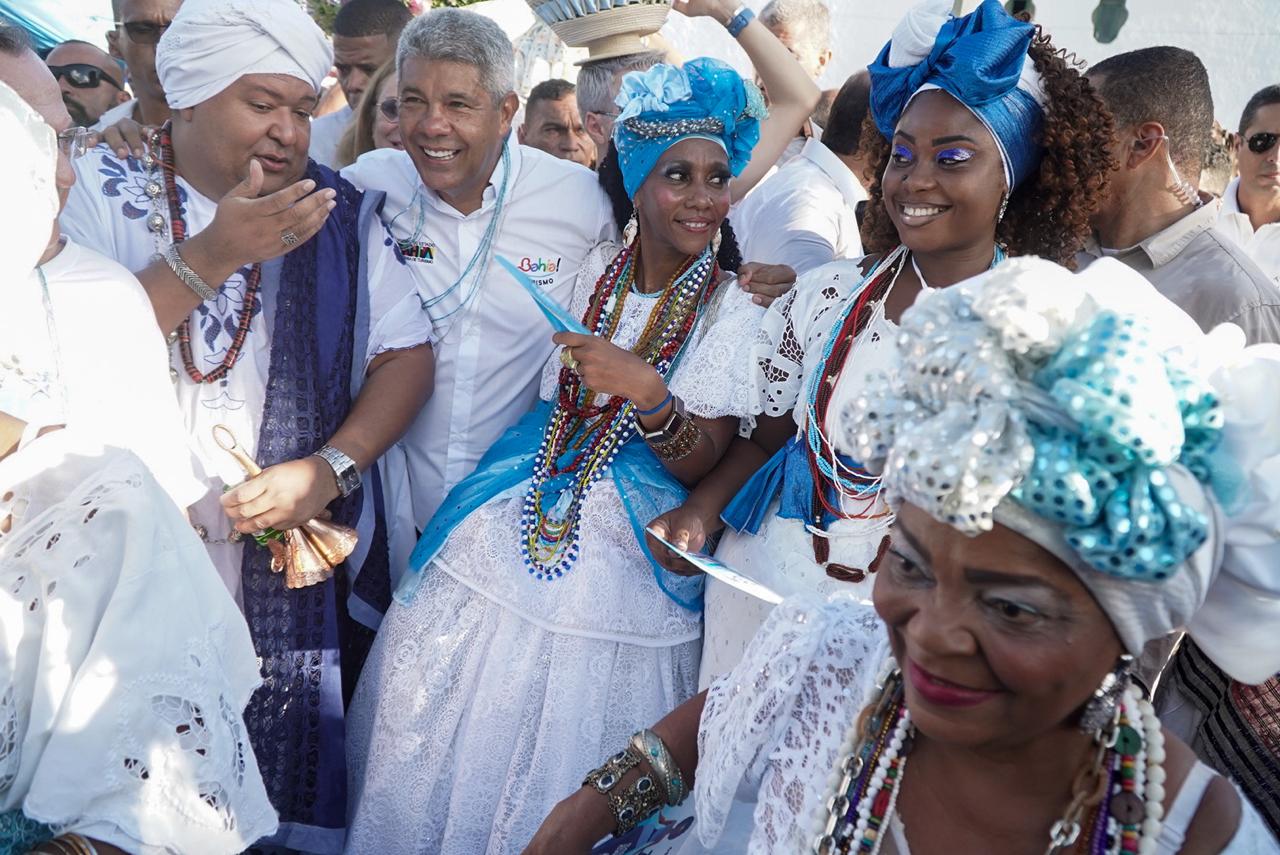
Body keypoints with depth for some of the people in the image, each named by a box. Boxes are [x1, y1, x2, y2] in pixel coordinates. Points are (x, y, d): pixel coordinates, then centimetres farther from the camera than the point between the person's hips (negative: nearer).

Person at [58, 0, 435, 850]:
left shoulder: (340, 213, 3)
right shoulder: (104, 191, -2)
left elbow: (407, 355, -1)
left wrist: (332, 466, -15)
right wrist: (212, 255, -20)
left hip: (305, 552, 1)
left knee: (298, 760, 8)